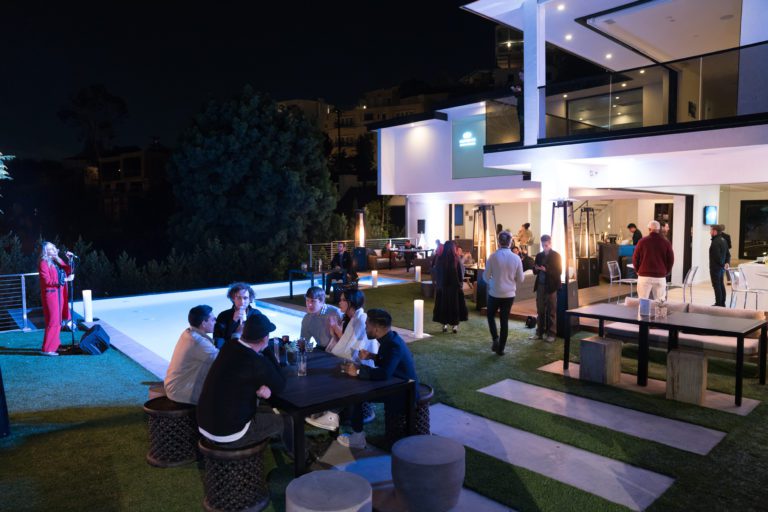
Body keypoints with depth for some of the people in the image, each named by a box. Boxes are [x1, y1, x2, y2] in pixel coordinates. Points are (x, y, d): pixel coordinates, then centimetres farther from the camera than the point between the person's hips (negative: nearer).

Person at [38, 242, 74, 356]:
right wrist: (65, 279, -21)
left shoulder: (58, 261, 13)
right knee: (53, 321, -9)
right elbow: (47, 281, -17)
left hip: (60, 294, 8)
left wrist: (70, 260, -1)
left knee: (58, 321, 13)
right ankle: (47, 349, -4)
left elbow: (68, 270, 11)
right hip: (50, 294, -8)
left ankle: (55, 345, 23)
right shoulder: (43, 264, -9)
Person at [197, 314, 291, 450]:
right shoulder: (256, 362, -26)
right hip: (228, 435, -7)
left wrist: (263, 386, -9)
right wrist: (267, 349, -8)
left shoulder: (229, 346, -3)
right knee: (284, 421, 11)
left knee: (269, 412, 25)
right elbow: (280, 386, -9)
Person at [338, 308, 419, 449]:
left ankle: (357, 438, 0)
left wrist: (358, 371, -32)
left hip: (402, 395, -9)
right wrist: (372, 357, 3)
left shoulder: (393, 345, -28)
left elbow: (384, 373, -41)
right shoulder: (390, 339, 1)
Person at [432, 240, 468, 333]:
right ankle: (455, 325, 7)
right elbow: (460, 273, -7)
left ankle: (444, 324, 11)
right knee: (455, 304, 7)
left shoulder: (439, 259, -4)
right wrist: (461, 283, 3)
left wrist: (437, 283, 12)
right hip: (454, 285, -2)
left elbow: (436, 273, 3)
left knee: (443, 304, 10)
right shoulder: (456, 259, -10)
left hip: (442, 285, 2)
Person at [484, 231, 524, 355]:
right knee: (504, 320, 10)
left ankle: (495, 338, 3)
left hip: (494, 293, -1)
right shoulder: (516, 258, -8)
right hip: (509, 294, 1)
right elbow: (520, 279, -1)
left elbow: (486, 276, -6)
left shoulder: (493, 257, -13)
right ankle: (501, 348, 14)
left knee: (491, 316, 20)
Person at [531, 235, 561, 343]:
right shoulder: (539, 255, 12)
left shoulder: (556, 256, -1)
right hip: (540, 286, 4)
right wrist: (536, 268, -9)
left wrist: (546, 270, -22)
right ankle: (540, 332, 13)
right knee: (540, 310, 6)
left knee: (551, 311, 1)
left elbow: (559, 271, -8)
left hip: (551, 286, -4)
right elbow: (535, 271, 14)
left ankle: (551, 334, 6)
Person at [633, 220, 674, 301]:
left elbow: (635, 258, 1)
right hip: (660, 276, 2)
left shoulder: (642, 241, -3)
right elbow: (671, 260, 5)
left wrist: (638, 270, 16)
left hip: (644, 276, -1)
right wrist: (666, 272, 19)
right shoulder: (666, 242, 2)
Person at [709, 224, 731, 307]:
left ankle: (718, 304, -2)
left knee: (716, 285, -4)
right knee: (721, 284, 17)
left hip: (715, 267, -10)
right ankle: (722, 303, 24)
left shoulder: (715, 242, -20)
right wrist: (727, 262, 6)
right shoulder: (724, 240, 11)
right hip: (722, 267, 10)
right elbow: (728, 253, 14)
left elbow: (717, 256, -23)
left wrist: (722, 264, -12)